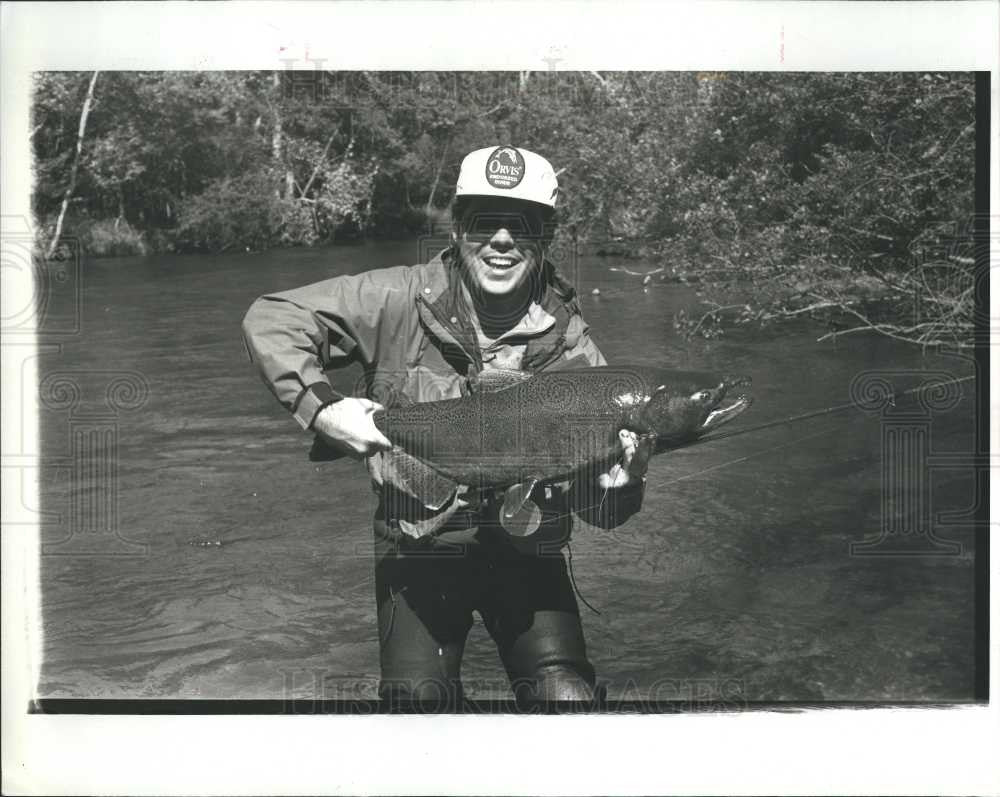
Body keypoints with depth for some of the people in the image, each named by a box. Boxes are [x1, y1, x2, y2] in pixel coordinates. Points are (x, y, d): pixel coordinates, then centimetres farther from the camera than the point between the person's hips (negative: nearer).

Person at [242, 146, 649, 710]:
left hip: (527, 554, 1)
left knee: (569, 696, -17)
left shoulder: (571, 346, -6)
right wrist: (321, 406, -20)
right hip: (419, 552, 0)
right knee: (418, 695, -17)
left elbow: (606, 515, -4)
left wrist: (620, 479, -28)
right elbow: (270, 319, -6)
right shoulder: (400, 301, -9)